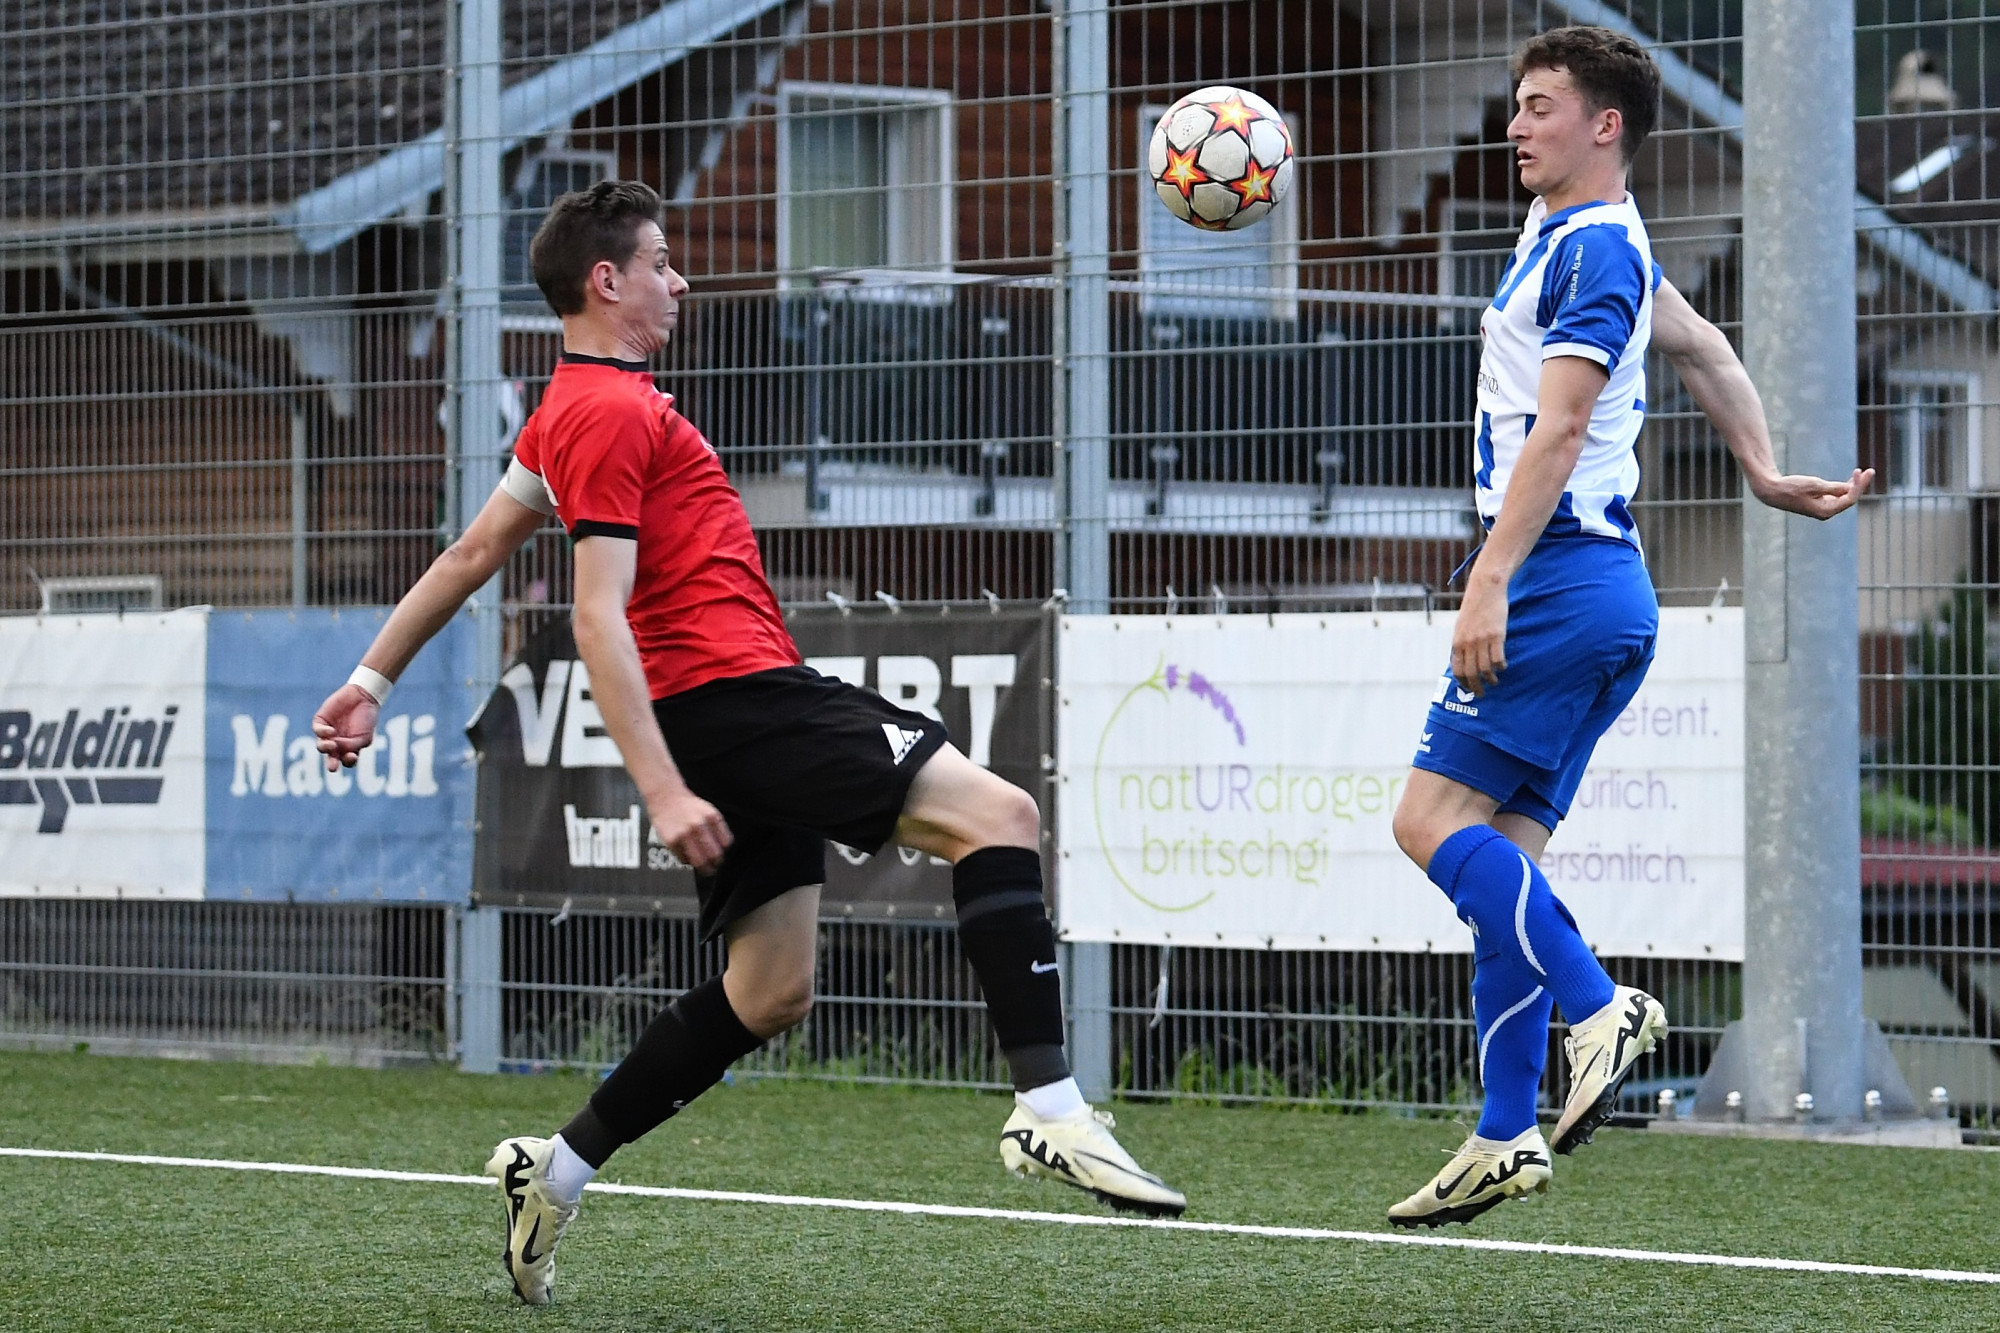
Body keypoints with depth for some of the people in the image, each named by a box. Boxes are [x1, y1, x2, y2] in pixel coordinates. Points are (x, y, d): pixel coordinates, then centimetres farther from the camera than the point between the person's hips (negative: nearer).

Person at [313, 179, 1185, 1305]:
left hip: (747, 712, 10)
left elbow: (472, 552, 25)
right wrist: (663, 790, -21)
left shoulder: (576, 407, 21)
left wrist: (374, 678, 32)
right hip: (731, 695, -10)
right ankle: (1051, 1114, -26)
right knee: (998, 813, -19)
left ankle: (556, 1173, 18)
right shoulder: (612, 412, -9)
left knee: (770, 992, 12)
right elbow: (599, 618, -16)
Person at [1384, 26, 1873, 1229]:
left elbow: (1559, 426, -21)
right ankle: (1508, 1141, 5)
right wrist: (1765, 473, 40)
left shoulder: (1593, 249, -12)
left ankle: (1600, 1009, -16)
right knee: (1501, 854, 7)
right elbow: (1698, 346, 35)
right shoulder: (1573, 235, 19)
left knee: (1436, 818, -14)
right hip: (1592, 592, 10)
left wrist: (1492, 581, -27)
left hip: (1565, 580, -10)